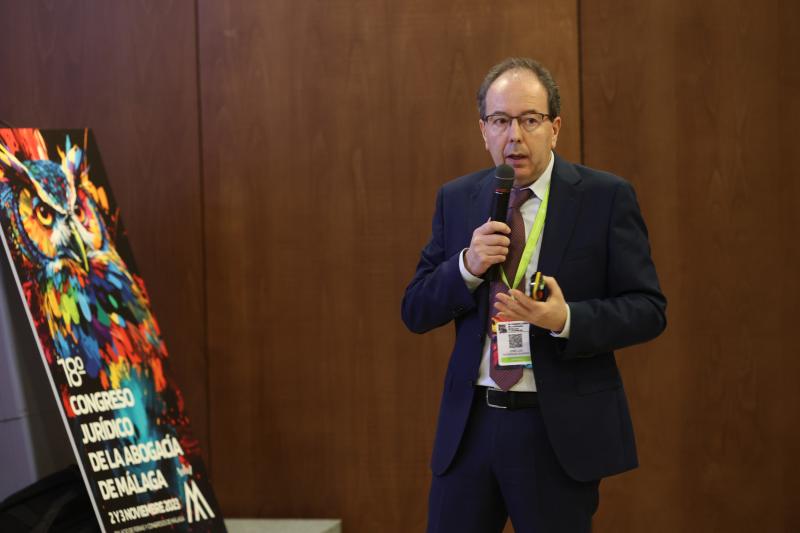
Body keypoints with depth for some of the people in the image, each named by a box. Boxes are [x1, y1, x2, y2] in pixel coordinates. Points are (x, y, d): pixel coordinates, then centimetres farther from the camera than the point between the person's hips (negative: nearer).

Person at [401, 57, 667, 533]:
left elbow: (649, 309, -6)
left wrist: (567, 320, -22)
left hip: (562, 431, -3)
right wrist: (467, 266, -13)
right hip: (468, 426, 3)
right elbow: (416, 312, 6)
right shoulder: (456, 200, 7)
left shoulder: (606, 198, -4)